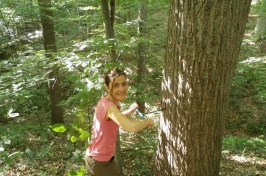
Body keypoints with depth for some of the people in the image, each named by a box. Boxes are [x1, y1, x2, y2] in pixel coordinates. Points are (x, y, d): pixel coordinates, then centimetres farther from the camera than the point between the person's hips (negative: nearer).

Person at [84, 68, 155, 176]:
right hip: (100, 160, -9)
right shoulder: (109, 106, -31)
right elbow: (132, 128, -45)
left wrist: (130, 111, 4)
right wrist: (148, 121, -25)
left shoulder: (106, 101, -3)